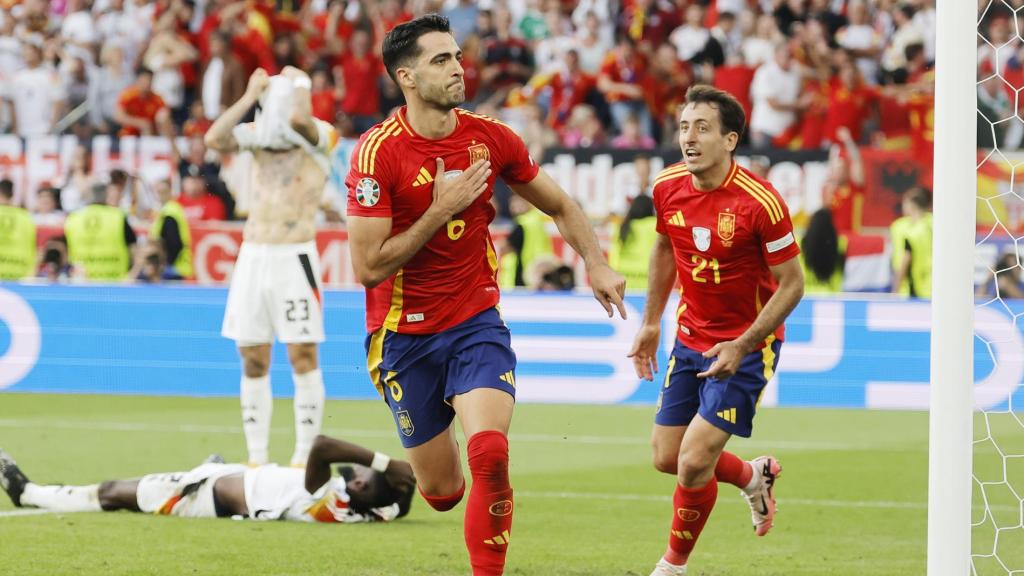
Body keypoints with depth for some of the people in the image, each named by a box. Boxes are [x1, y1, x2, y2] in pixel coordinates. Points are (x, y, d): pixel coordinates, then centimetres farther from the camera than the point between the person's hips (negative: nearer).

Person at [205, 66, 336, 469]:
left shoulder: (319, 137, -4)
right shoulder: (258, 135, 9)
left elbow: (297, 119, -26)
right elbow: (214, 138, -6)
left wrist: (298, 82, -8)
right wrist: (250, 96, -3)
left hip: (295, 257, -5)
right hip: (253, 255, 5)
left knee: (303, 356, -6)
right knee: (253, 360, 6)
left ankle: (304, 455, -1)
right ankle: (256, 457, 11)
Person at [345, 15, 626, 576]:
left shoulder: (491, 138, -2)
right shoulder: (378, 152, -15)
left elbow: (560, 205, 15)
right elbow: (368, 267, -19)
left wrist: (596, 265, 2)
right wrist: (441, 209, -19)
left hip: (477, 323, 2)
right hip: (405, 334, -2)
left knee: (490, 455, -22)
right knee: (441, 490, 6)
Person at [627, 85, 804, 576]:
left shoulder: (760, 202, -23)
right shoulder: (668, 187, -6)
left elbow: (792, 284, -16)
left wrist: (741, 347, -23)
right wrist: (651, 322, 16)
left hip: (746, 346, -6)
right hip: (690, 338, 6)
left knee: (694, 463, -13)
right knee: (666, 457, 8)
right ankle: (754, 477, 38)